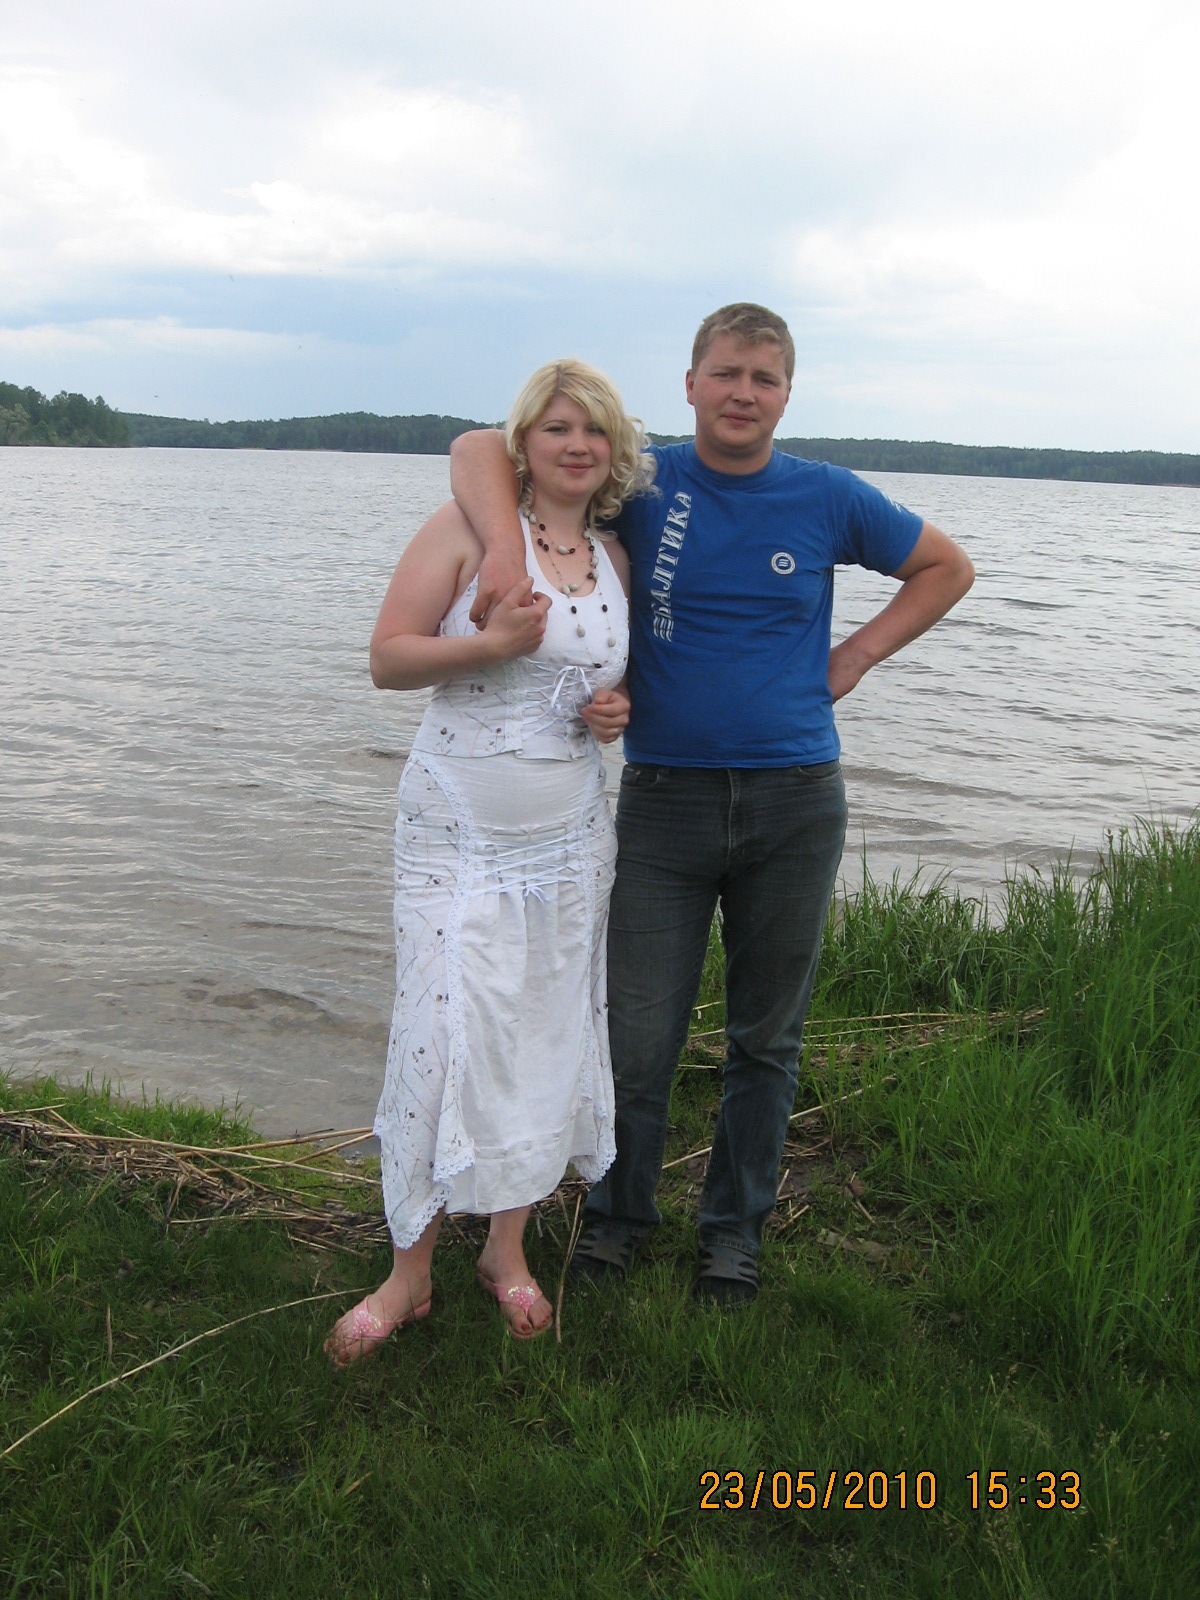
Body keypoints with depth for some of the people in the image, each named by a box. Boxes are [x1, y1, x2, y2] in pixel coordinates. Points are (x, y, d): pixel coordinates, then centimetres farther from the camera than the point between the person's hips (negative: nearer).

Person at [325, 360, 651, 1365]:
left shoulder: (614, 559, 11)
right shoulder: (468, 527, -5)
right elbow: (388, 659, -8)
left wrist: (617, 711, 1)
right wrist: (492, 643, -23)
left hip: (570, 837, 5)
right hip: (457, 835, -5)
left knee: (545, 1040, 8)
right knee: (442, 1043, -7)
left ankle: (509, 1250, 26)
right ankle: (410, 1272, 10)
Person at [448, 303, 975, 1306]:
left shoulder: (829, 499, 3)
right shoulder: (644, 483, 0)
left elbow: (946, 567, 18)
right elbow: (480, 450, -3)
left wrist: (857, 655, 6)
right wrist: (506, 545, -22)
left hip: (795, 806, 1)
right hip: (664, 801, -1)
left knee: (767, 1037, 12)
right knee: (640, 1037, 2)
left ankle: (736, 1230, 30)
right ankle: (620, 1214, 27)